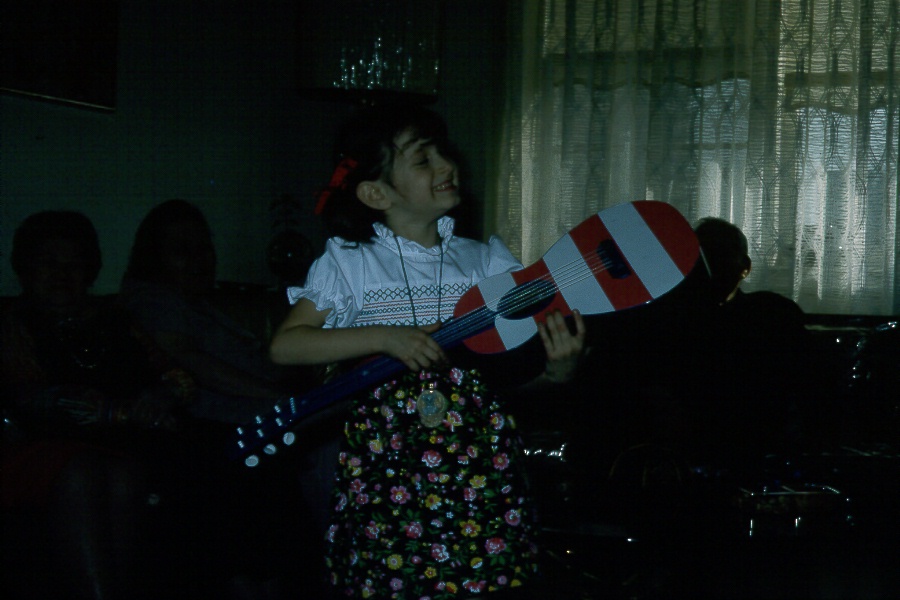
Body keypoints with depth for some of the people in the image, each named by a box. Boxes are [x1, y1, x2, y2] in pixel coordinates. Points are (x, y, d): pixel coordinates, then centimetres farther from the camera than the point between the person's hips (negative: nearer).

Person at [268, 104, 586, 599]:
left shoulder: (485, 261, 6)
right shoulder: (348, 263, -1)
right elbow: (284, 346, -9)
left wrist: (558, 367, -16)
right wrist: (384, 338, -18)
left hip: (479, 466, 2)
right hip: (383, 461, -2)